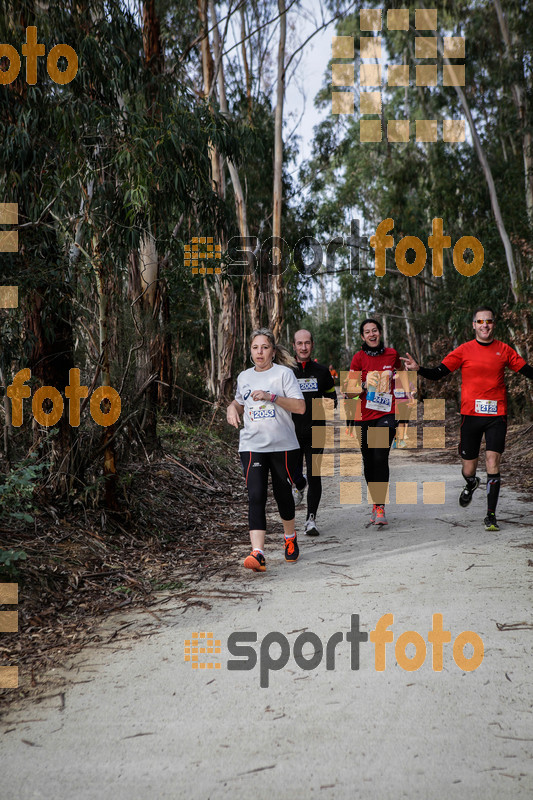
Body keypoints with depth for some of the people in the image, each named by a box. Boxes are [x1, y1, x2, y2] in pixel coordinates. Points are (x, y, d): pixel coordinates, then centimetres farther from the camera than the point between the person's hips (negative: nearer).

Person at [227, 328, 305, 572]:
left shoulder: (283, 373, -2)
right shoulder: (244, 377, 11)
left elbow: (300, 407, -10)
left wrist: (271, 397, -20)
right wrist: (232, 408, 6)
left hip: (283, 445, -2)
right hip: (252, 446, 2)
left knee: (283, 494, 10)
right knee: (256, 496, -13)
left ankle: (290, 538, 38)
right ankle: (257, 553, -20)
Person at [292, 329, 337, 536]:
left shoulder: (322, 371, 6)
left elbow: (332, 396, 16)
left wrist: (329, 403, -6)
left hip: (315, 432, 0)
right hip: (292, 432, 0)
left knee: (314, 476, -6)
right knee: (294, 472, 6)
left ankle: (311, 519, 0)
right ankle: (299, 486, 44)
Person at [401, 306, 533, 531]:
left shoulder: (504, 350, 7)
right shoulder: (464, 350, 3)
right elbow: (438, 373, 0)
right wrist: (418, 369, -16)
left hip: (496, 414, 0)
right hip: (470, 413, 0)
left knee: (492, 461, -12)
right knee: (468, 469, 6)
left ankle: (491, 515, -1)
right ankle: (471, 484, 45)